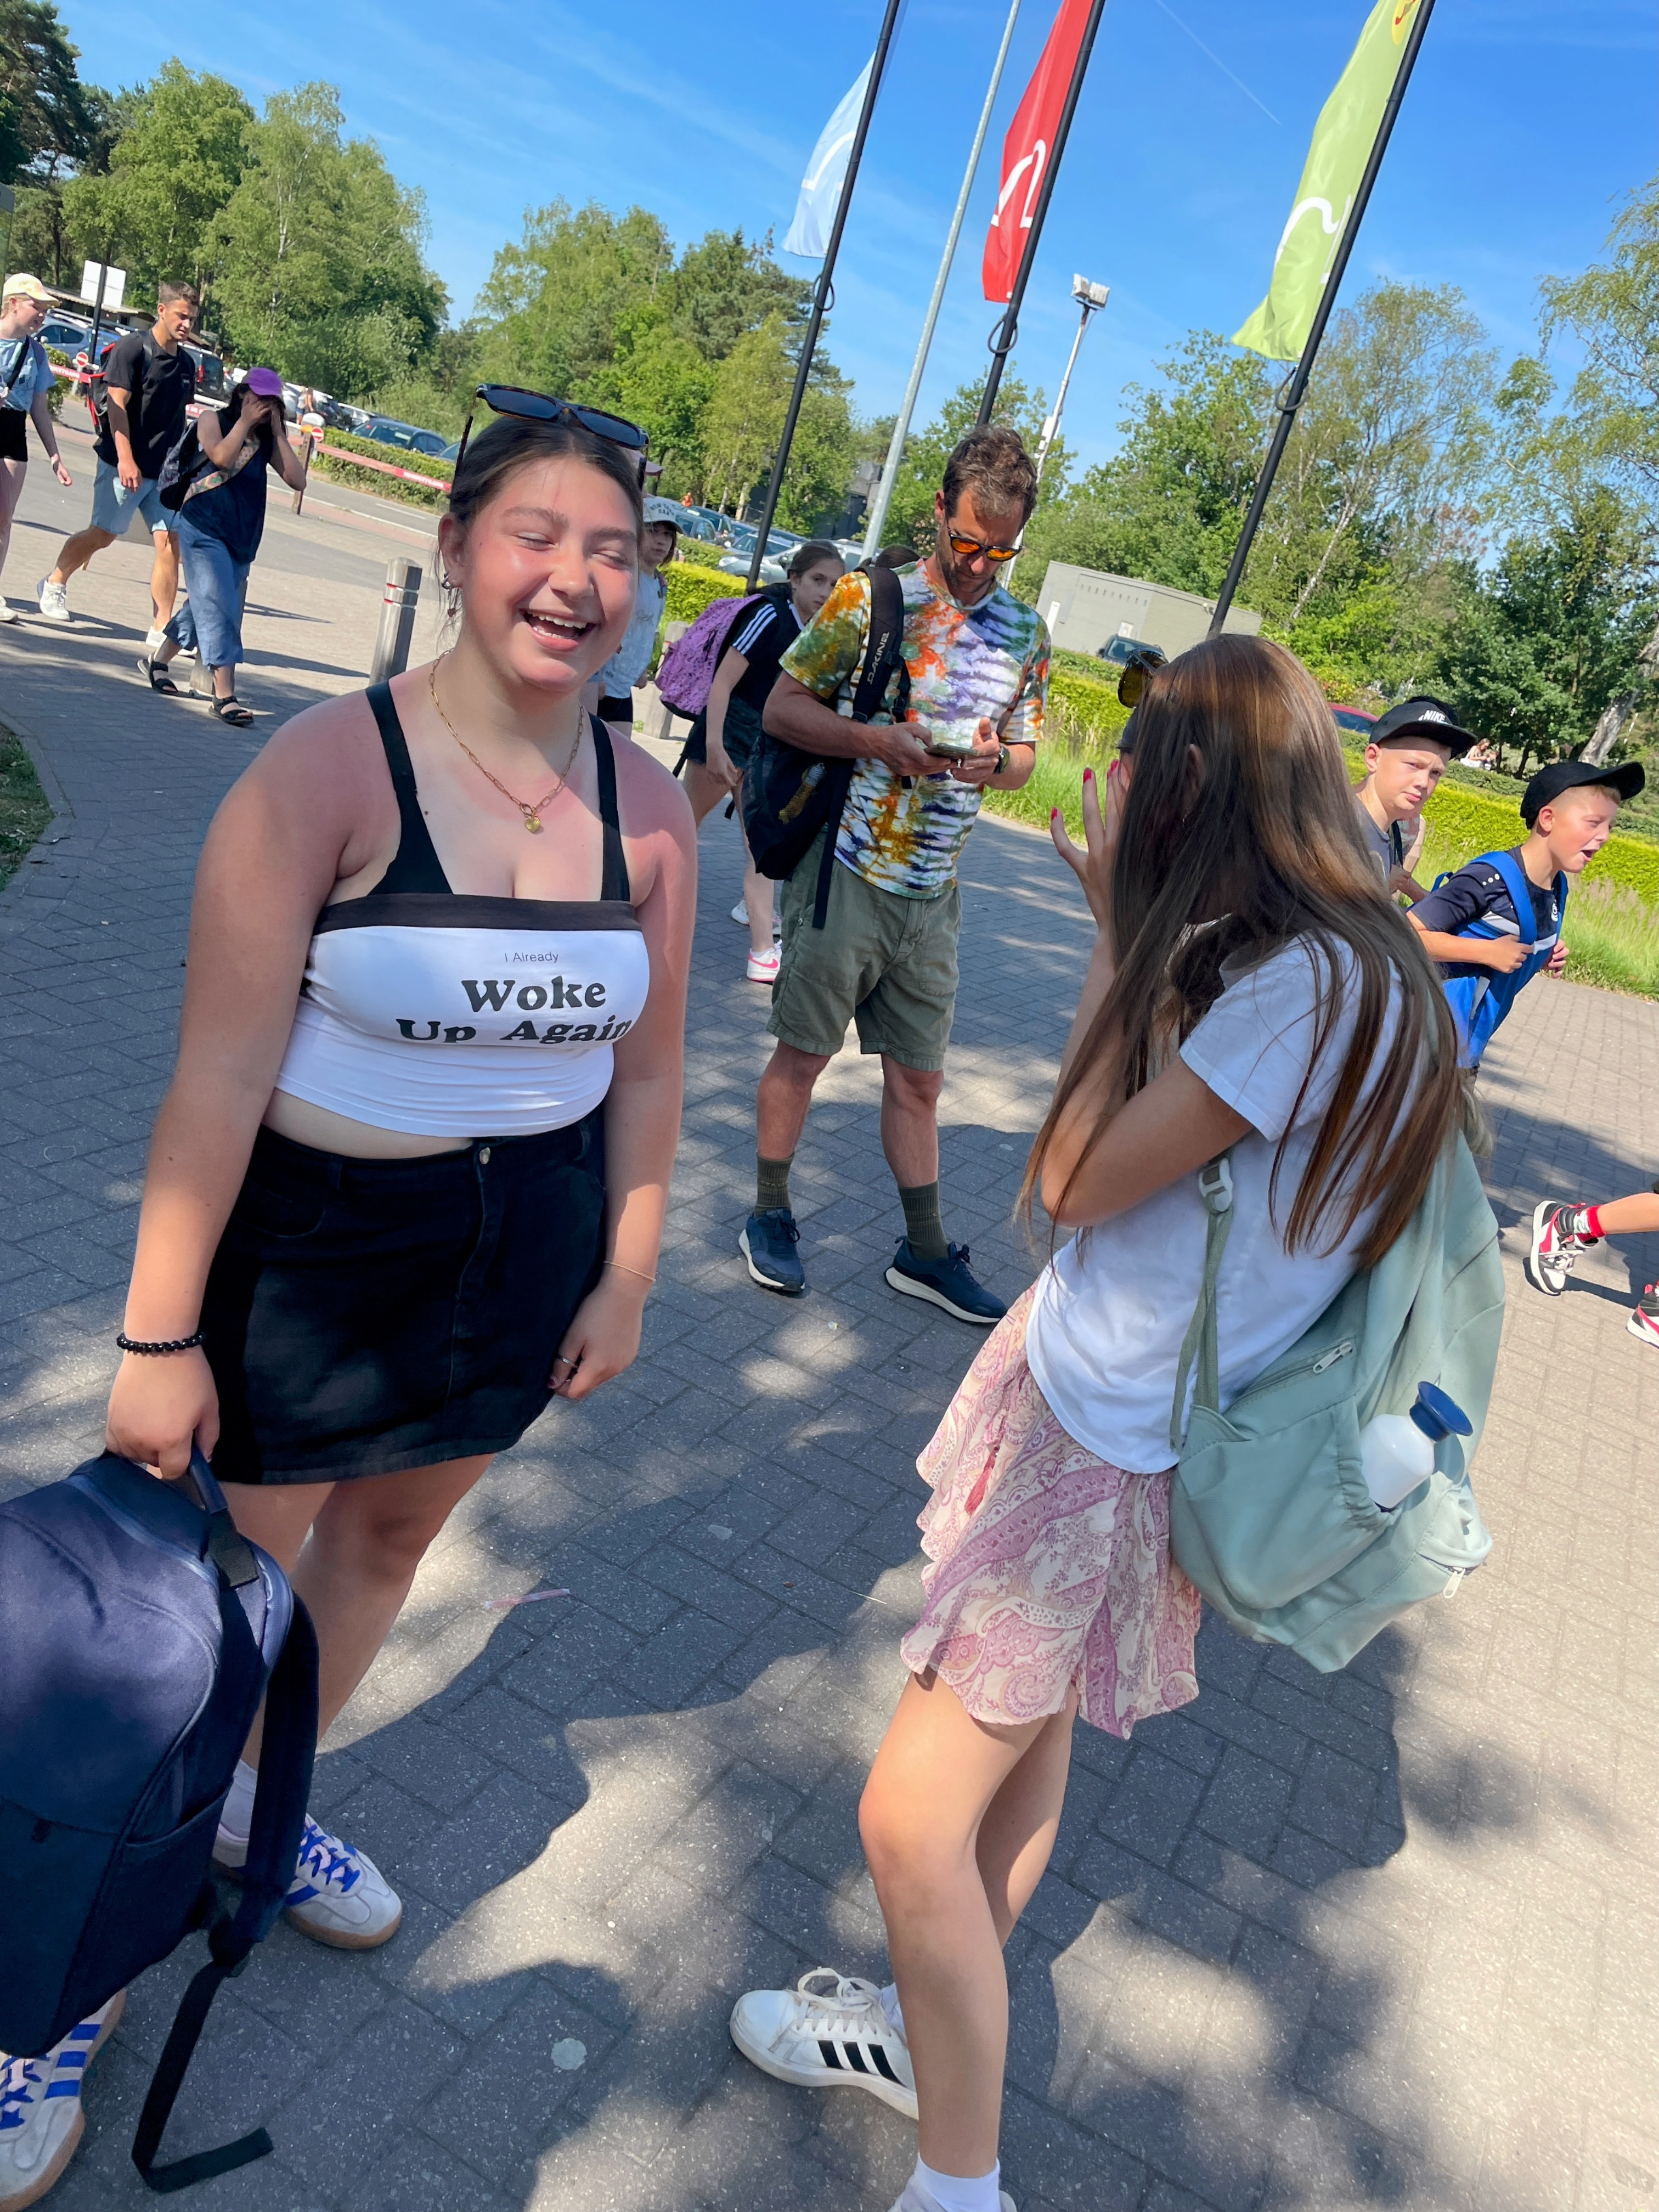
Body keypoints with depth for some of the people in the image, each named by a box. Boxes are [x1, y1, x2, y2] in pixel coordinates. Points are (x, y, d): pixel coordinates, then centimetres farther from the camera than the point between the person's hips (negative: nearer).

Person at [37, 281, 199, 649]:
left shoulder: (186, 364, 12)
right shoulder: (133, 349, -7)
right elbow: (116, 404, -14)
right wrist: (126, 459, -22)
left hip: (166, 469, 5)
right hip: (126, 464, -5)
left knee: (170, 543, -6)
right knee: (103, 534, 2)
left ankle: (161, 632, -4)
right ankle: (55, 584, 28)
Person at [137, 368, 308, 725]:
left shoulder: (269, 438, 10)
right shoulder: (212, 421, 0)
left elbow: (298, 481, -3)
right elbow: (222, 458, -20)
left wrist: (277, 433, -5)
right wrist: (245, 421, -10)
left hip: (243, 538, 5)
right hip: (204, 528, -5)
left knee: (205, 606, 14)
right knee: (218, 606, -15)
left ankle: (157, 662, 33)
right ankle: (225, 695, -20)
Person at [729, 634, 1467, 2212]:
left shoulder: (1318, 982, -27)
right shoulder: (1288, 961, 3)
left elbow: (1082, 1179, -22)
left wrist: (1129, 939, -16)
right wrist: (1130, 933, 8)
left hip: (1112, 1457, -9)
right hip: (1075, 1385, 9)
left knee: (910, 1821, 0)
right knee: (1024, 1748, 24)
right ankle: (934, 2031, 46)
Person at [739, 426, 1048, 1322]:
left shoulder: (1026, 631, 9)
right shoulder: (870, 597, -5)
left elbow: (1025, 757, 15)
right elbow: (781, 708, -3)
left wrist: (995, 760, -10)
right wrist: (877, 740, -18)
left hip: (933, 889, 4)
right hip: (847, 868, -4)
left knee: (918, 1074, 10)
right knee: (804, 1048, 6)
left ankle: (925, 1249, 22)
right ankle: (770, 1216, 24)